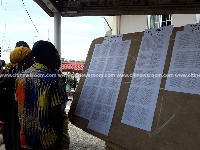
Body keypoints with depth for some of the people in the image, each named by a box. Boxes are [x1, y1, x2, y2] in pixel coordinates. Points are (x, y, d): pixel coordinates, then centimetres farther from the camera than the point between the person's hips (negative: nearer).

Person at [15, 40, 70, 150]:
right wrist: (59, 133, -6)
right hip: (47, 137, -6)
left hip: (26, 134, 6)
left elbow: (19, 105, 5)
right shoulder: (53, 78, -19)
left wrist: (25, 124, 17)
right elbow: (56, 111, -19)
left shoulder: (21, 76, 0)